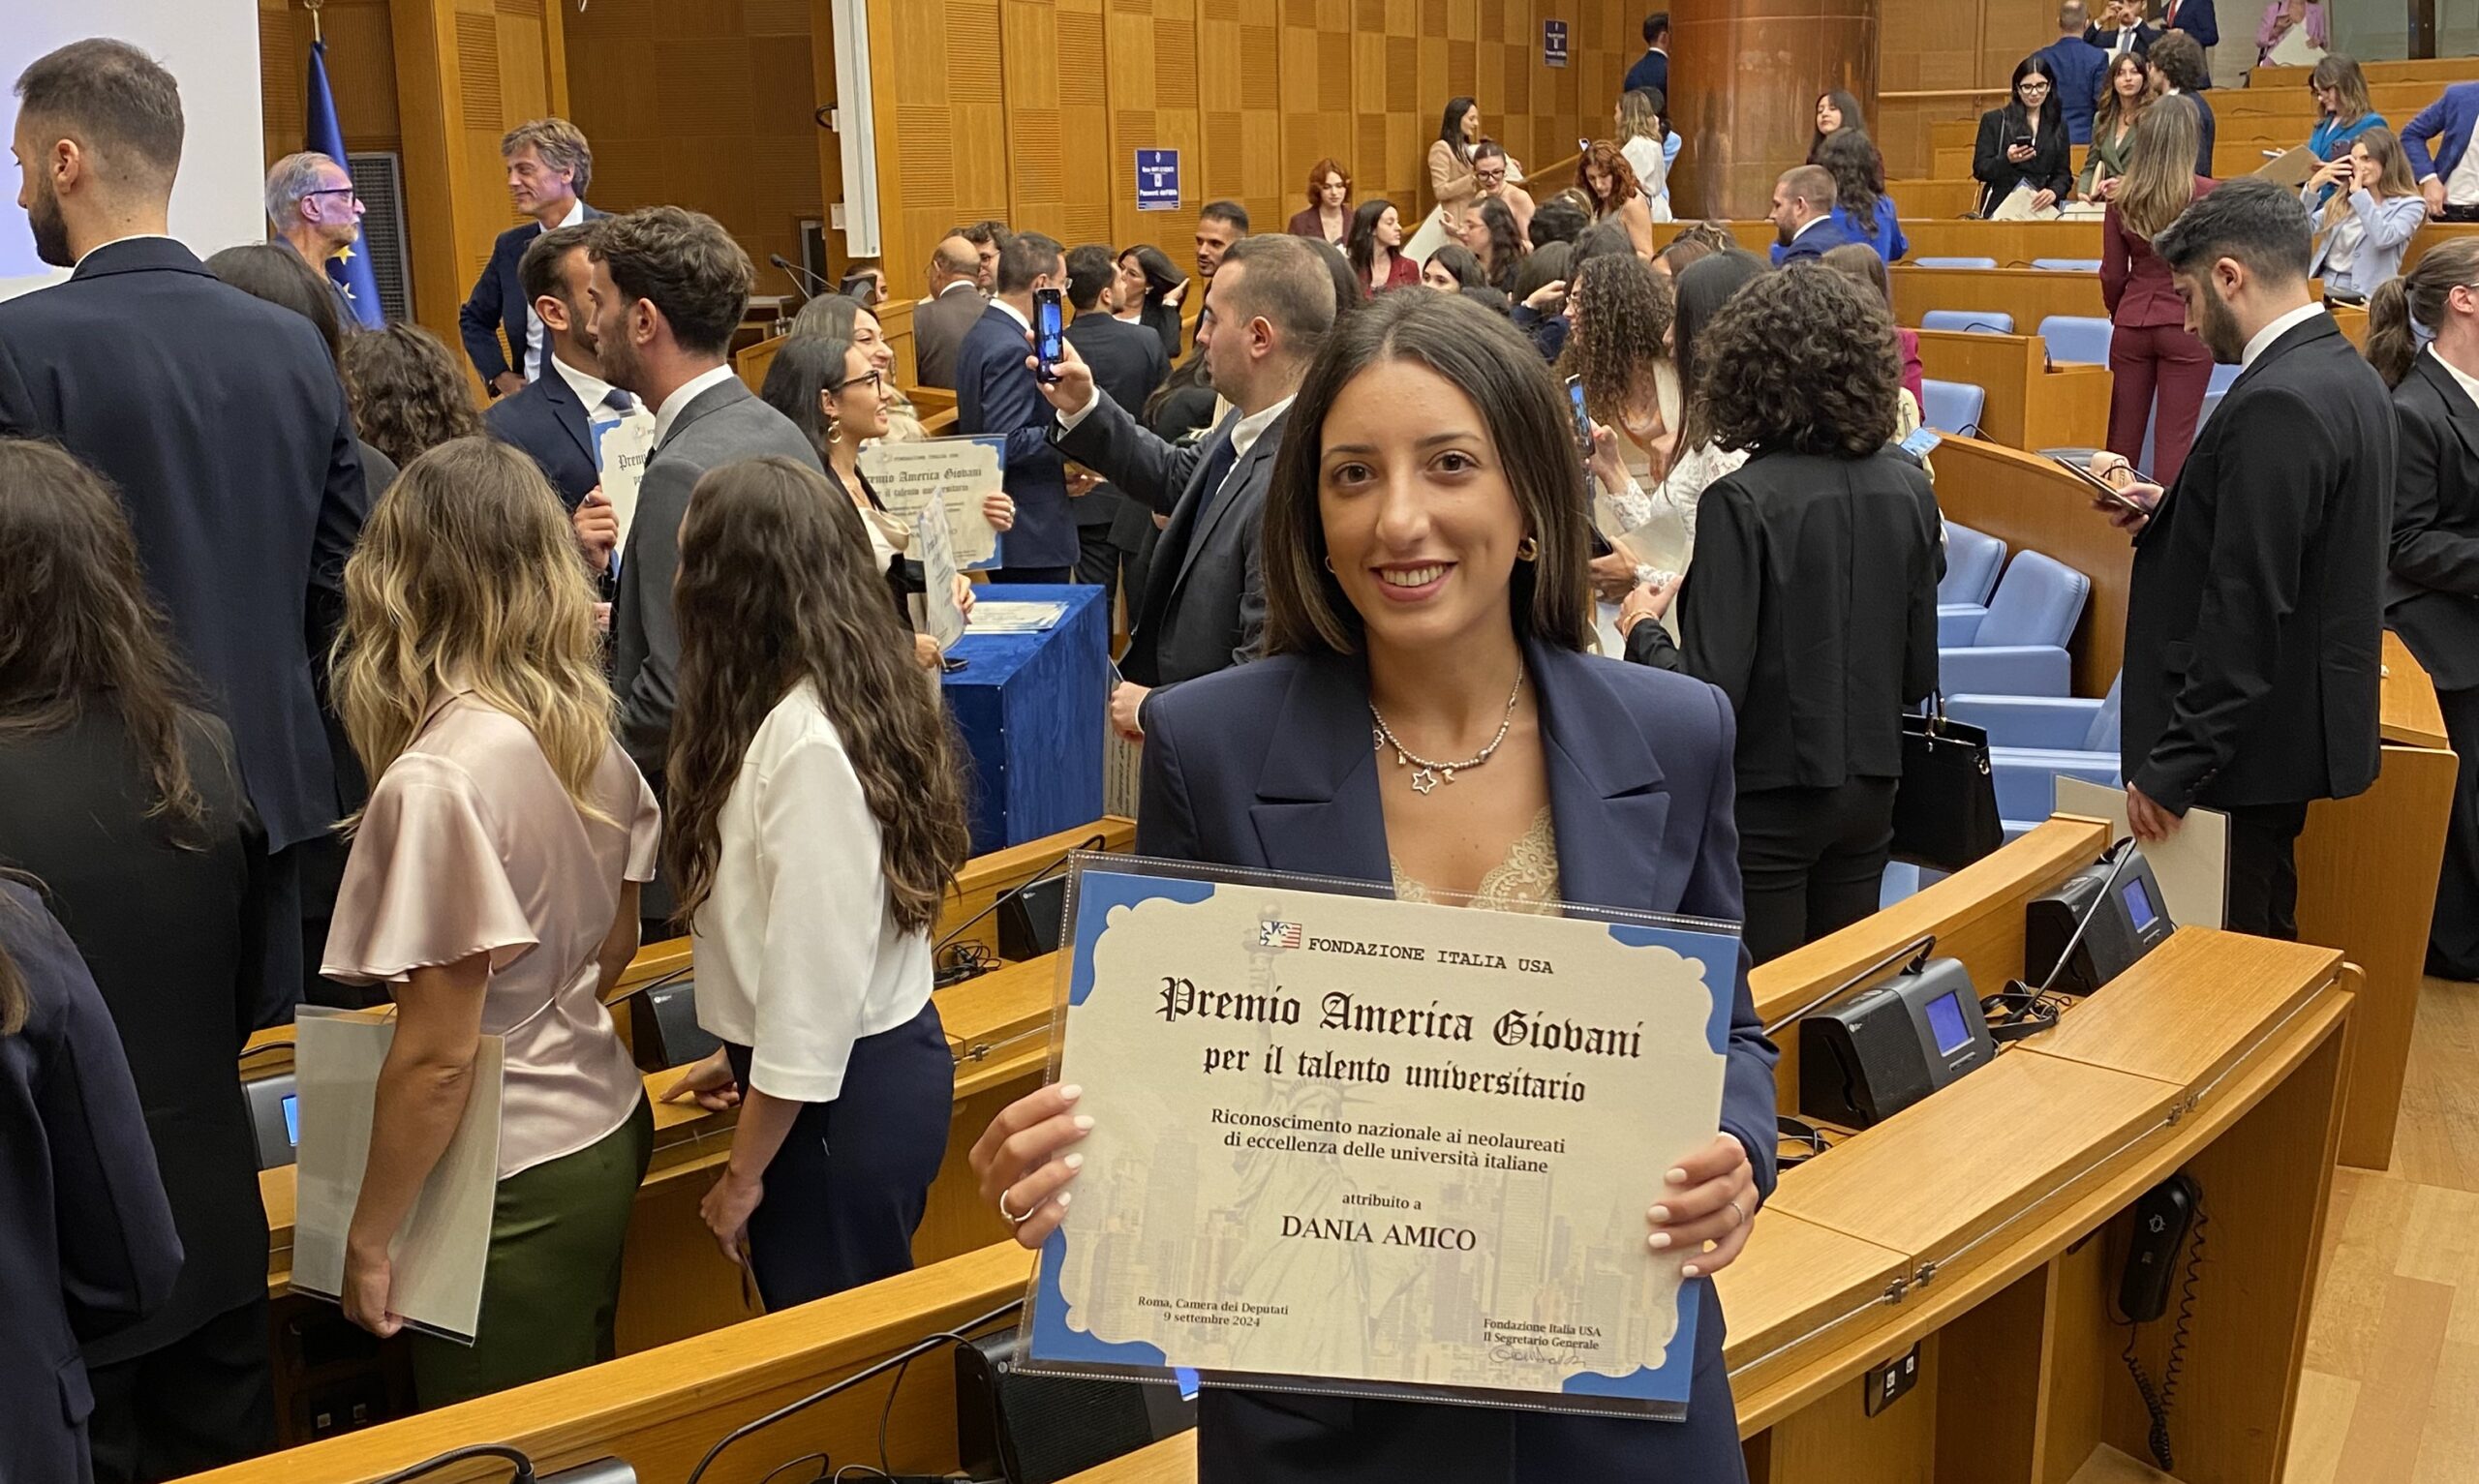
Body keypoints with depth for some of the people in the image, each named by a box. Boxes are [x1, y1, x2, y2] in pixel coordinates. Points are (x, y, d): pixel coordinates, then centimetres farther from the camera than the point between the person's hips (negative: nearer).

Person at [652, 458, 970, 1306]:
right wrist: (743, 1056, 21)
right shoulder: (851, 697, 4)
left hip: (843, 1096, -9)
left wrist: (744, 1175, -13)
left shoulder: (807, 743, -24)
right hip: (887, 1057, 9)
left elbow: (815, 980, -22)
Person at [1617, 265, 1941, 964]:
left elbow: (1711, 690, -20)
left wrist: (1643, 630, -2)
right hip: (1869, 793, 6)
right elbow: (1919, 675, 5)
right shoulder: (1908, 489, -1)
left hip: (1766, 800, -6)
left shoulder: (1742, 502, -19)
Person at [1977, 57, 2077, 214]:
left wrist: (2054, 192, -9)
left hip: (2043, 208, 2)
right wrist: (2007, 160, -16)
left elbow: (2064, 174, 14)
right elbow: (1980, 170, 3)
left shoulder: (2058, 126, 16)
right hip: (2001, 209, -2)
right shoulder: (1993, 120, 9)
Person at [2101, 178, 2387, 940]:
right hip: (2302, 725, 10)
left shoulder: (2276, 404, -21)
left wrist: (2171, 768, -22)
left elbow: (2246, 612, -24)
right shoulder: (2345, 372, 10)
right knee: (2263, 945, 20)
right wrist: (2173, 513, 10)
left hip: (2247, 742, -10)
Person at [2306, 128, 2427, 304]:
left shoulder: (2409, 205, 2)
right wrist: (2313, 185, -2)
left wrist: (2359, 192, -13)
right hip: (2320, 287, 5)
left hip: (2361, 295, -5)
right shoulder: (2343, 201, 17)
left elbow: (2383, 239, -17)